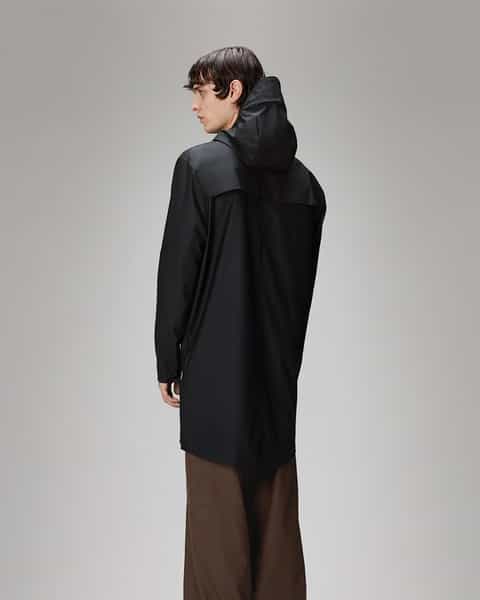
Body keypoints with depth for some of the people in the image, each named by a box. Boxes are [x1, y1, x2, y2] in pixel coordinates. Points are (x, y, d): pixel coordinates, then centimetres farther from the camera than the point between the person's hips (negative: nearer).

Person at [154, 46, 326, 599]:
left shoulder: (201, 165, -9)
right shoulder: (303, 178, 6)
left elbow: (177, 271, -9)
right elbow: (305, 278, 9)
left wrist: (168, 362, -1)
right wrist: (285, 356, 16)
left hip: (214, 369, -5)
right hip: (278, 370, 5)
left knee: (218, 514, 4)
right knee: (277, 517, 13)